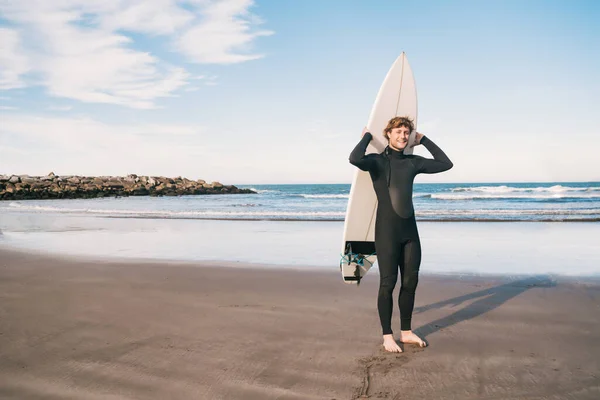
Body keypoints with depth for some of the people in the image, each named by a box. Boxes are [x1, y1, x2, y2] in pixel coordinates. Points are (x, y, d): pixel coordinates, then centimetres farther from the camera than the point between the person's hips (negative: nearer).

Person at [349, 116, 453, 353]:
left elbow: (446, 164, 16)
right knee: (388, 283, -1)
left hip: (410, 230, 6)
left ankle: (406, 332, 23)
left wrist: (424, 140, 15)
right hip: (387, 231, -5)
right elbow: (355, 159, -25)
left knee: (410, 282, 9)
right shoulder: (377, 161, -4)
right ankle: (387, 336, 10)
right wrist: (367, 137, -8)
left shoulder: (413, 162, 11)